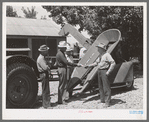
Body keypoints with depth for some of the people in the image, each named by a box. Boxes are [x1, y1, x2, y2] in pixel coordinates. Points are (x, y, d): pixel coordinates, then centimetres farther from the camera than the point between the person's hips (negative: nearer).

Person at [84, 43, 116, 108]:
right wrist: (89, 65, 17)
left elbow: (113, 63, -17)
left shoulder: (107, 55, -12)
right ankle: (102, 99, 27)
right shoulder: (100, 55, 16)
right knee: (100, 86, 15)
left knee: (106, 87, -7)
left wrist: (108, 71, -20)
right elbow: (96, 63, 25)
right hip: (99, 71, 9)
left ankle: (107, 102, -4)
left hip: (104, 72, -9)